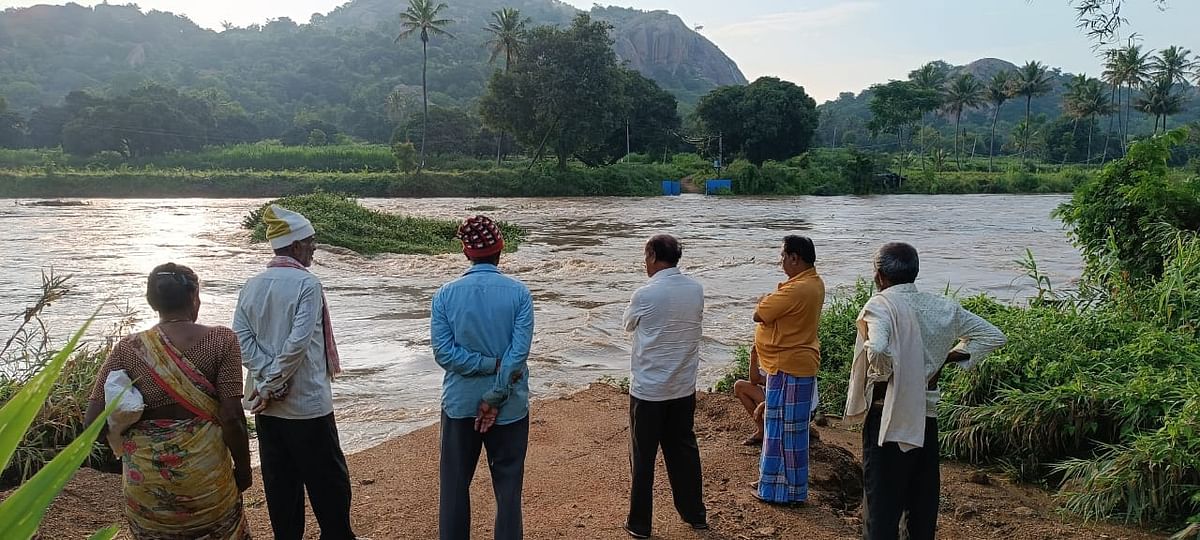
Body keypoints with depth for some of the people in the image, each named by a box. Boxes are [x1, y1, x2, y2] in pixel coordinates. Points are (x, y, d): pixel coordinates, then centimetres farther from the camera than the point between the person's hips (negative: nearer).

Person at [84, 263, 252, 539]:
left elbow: (93, 422, -7)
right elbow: (231, 417, -13)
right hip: (206, 472, -2)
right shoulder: (221, 340, -10)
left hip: (146, 480, 2)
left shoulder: (128, 350, -5)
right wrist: (243, 467, -1)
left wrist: (130, 426, 12)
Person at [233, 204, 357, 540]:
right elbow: (298, 342, -21)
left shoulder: (252, 286, 6)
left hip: (267, 406, 6)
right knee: (329, 481, 7)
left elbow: (241, 337, -2)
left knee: (279, 484, 14)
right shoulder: (306, 283, -13)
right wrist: (270, 386, -12)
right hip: (307, 403, -6)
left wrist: (270, 382, -9)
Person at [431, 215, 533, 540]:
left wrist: (491, 365, -10)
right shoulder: (518, 293, -8)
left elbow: (443, 352, -11)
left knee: (455, 486, 14)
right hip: (509, 405, -1)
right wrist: (495, 398, -12)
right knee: (508, 487, 11)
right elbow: (519, 352, -15)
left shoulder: (446, 294, -5)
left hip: (460, 403, 1)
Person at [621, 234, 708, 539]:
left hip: (648, 390, -5)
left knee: (643, 458, 7)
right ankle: (695, 514, 30)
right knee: (684, 450, 19)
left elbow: (629, 325, 2)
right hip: (684, 388, 5)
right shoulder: (696, 289, -2)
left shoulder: (645, 294, -16)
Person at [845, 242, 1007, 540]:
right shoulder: (943, 307, 4)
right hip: (927, 414, 6)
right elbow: (993, 336, 11)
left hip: (888, 415, -5)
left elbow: (877, 350, -33)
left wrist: (882, 375, -13)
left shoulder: (880, 305, -14)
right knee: (923, 496, 17)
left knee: (882, 500, 1)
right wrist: (948, 357, 8)